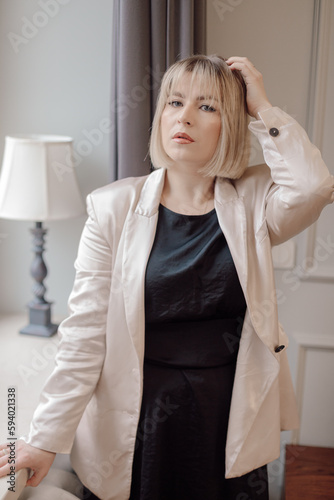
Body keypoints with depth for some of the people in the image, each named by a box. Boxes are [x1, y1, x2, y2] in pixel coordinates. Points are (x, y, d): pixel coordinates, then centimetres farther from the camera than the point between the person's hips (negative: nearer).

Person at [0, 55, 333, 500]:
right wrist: (47, 438, -10)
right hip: (141, 417, -1)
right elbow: (85, 333, -9)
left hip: (233, 415, 2)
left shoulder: (254, 201, -3)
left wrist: (264, 108, -15)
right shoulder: (115, 207, -8)